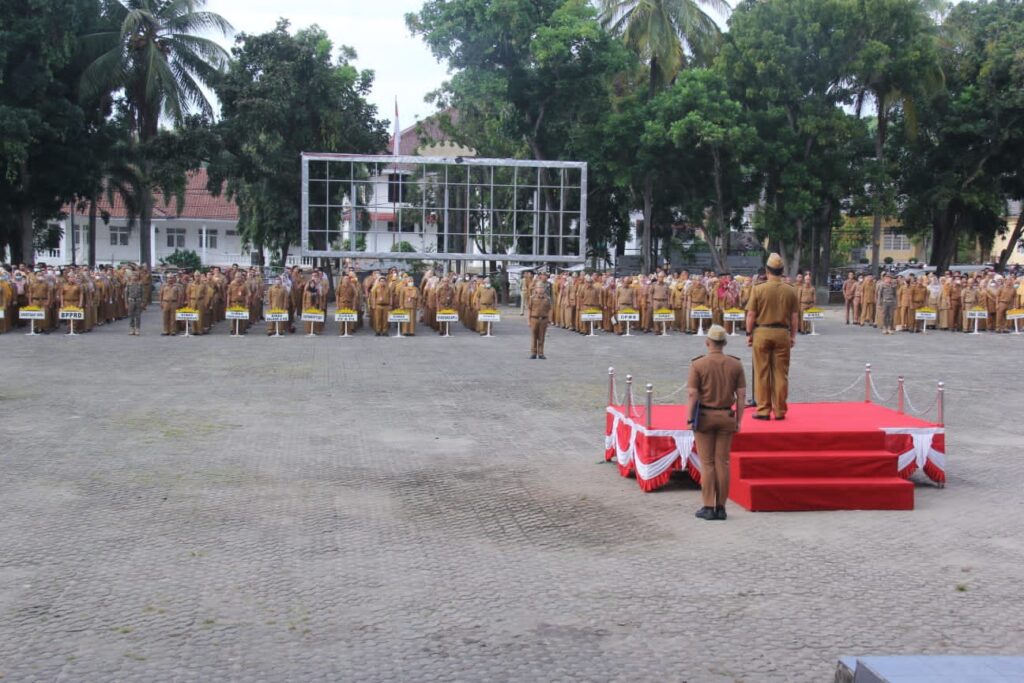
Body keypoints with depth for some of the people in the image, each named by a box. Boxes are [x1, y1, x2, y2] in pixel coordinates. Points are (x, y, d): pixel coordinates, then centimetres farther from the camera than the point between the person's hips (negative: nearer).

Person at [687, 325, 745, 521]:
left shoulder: (698, 364, -9)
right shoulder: (736, 364, -1)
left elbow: (692, 394, -12)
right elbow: (741, 395, -1)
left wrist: (690, 419, -4)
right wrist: (738, 420, 6)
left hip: (704, 416, -2)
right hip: (726, 417, 2)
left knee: (707, 463, 3)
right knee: (722, 462, 6)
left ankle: (708, 507, 3)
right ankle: (721, 507, 9)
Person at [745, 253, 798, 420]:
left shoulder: (758, 289, -6)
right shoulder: (790, 290, -1)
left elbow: (751, 314, -5)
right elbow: (795, 316, 3)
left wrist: (749, 334, 5)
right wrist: (793, 336, 13)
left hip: (762, 333, -1)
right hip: (782, 333, 2)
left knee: (762, 373, 5)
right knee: (781, 373, 8)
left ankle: (763, 410, 8)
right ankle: (779, 411, 13)